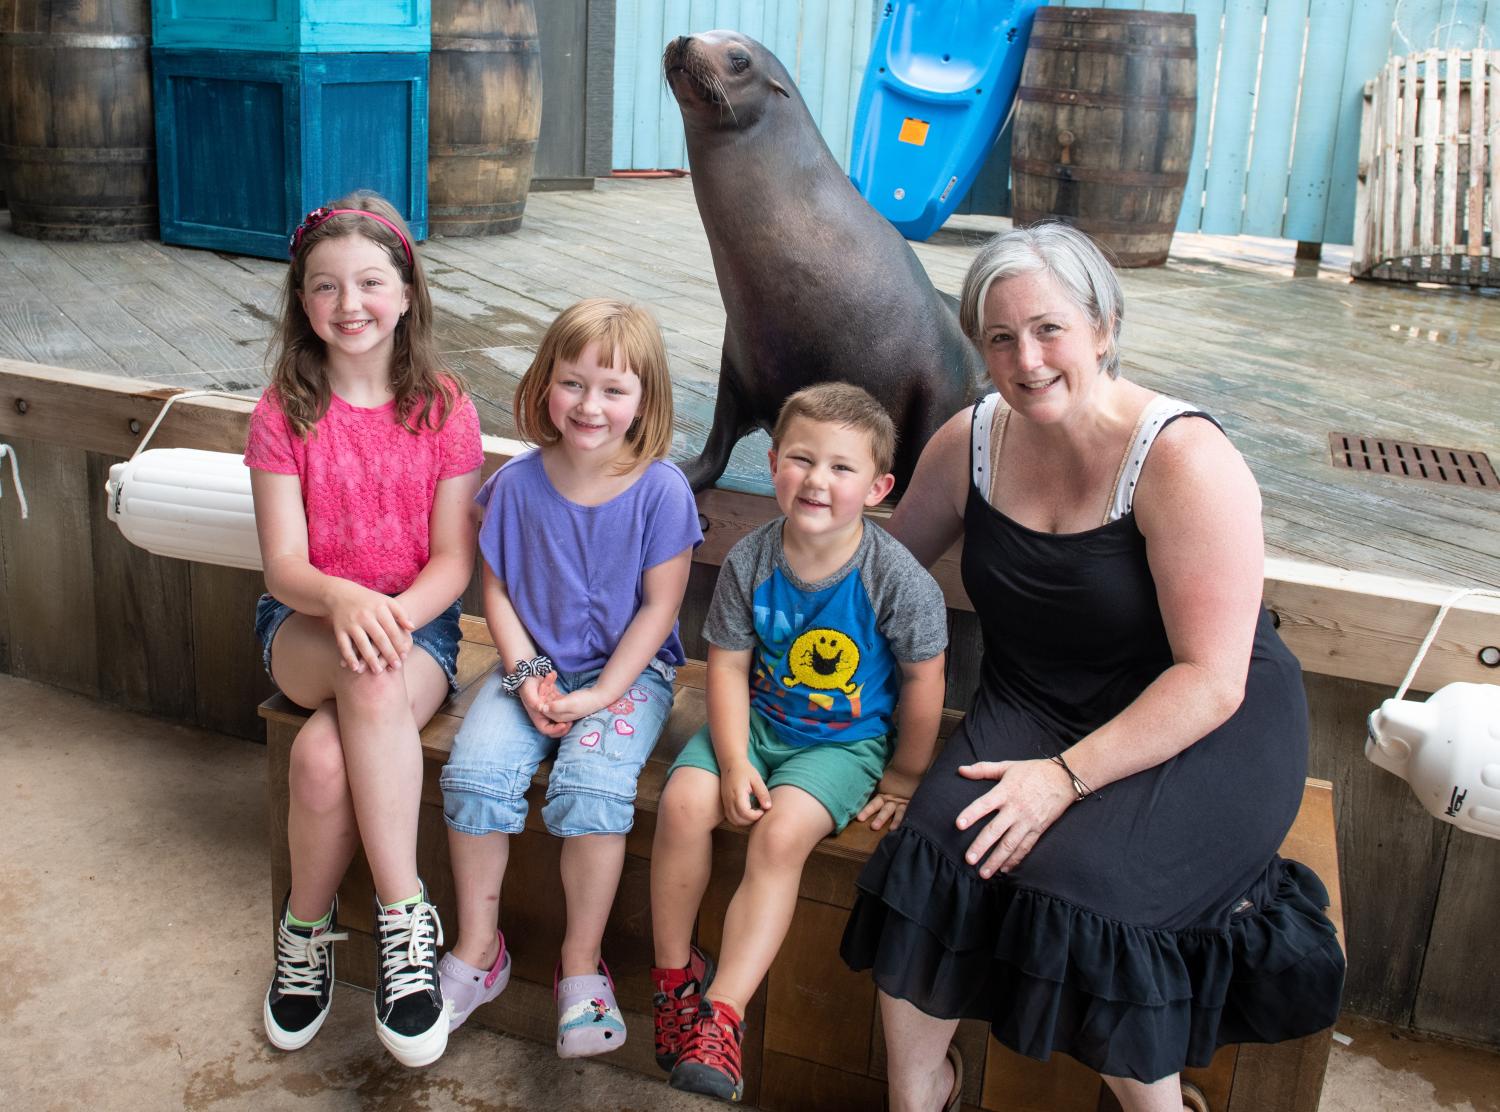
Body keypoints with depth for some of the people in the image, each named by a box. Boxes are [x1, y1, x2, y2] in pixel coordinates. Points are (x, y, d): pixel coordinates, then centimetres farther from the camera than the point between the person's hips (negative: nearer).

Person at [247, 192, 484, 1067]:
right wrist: (344, 599, -32)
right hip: (306, 627, 1)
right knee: (370, 677, -36)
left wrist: (394, 616, -25)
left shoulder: (444, 407, -2)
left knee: (327, 755, -33)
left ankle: (309, 926, -10)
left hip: (418, 622, 0)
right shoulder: (286, 412, -1)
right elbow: (284, 563, -8)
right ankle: (405, 915, -22)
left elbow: (452, 560, -4)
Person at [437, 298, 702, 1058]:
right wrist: (527, 674, -9)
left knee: (591, 786, -28)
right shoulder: (517, 484, -3)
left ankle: (581, 964, -6)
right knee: (474, 772, -20)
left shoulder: (660, 489, -11)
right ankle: (478, 947, 2)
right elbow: (496, 589, 4)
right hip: (535, 666, 3)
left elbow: (659, 606, -8)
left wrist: (602, 692, -14)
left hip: (627, 671, -3)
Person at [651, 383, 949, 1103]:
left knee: (781, 833, -28)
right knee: (684, 801, -21)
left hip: (847, 741, -3)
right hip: (756, 721, 3)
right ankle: (674, 969, 2)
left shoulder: (896, 578, -17)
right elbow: (728, 664, -4)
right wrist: (735, 762, -14)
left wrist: (903, 779, 0)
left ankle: (721, 1015, -20)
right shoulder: (750, 563, -9)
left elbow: (923, 680, -7)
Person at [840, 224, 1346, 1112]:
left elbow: (1212, 680, -20)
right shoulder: (971, 442, -1)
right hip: (1036, 708, 5)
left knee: (1075, 876, -29)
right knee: (933, 848, -23)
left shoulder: (1185, 461, -19)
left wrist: (1066, 777, -27)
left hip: (1206, 730, -4)